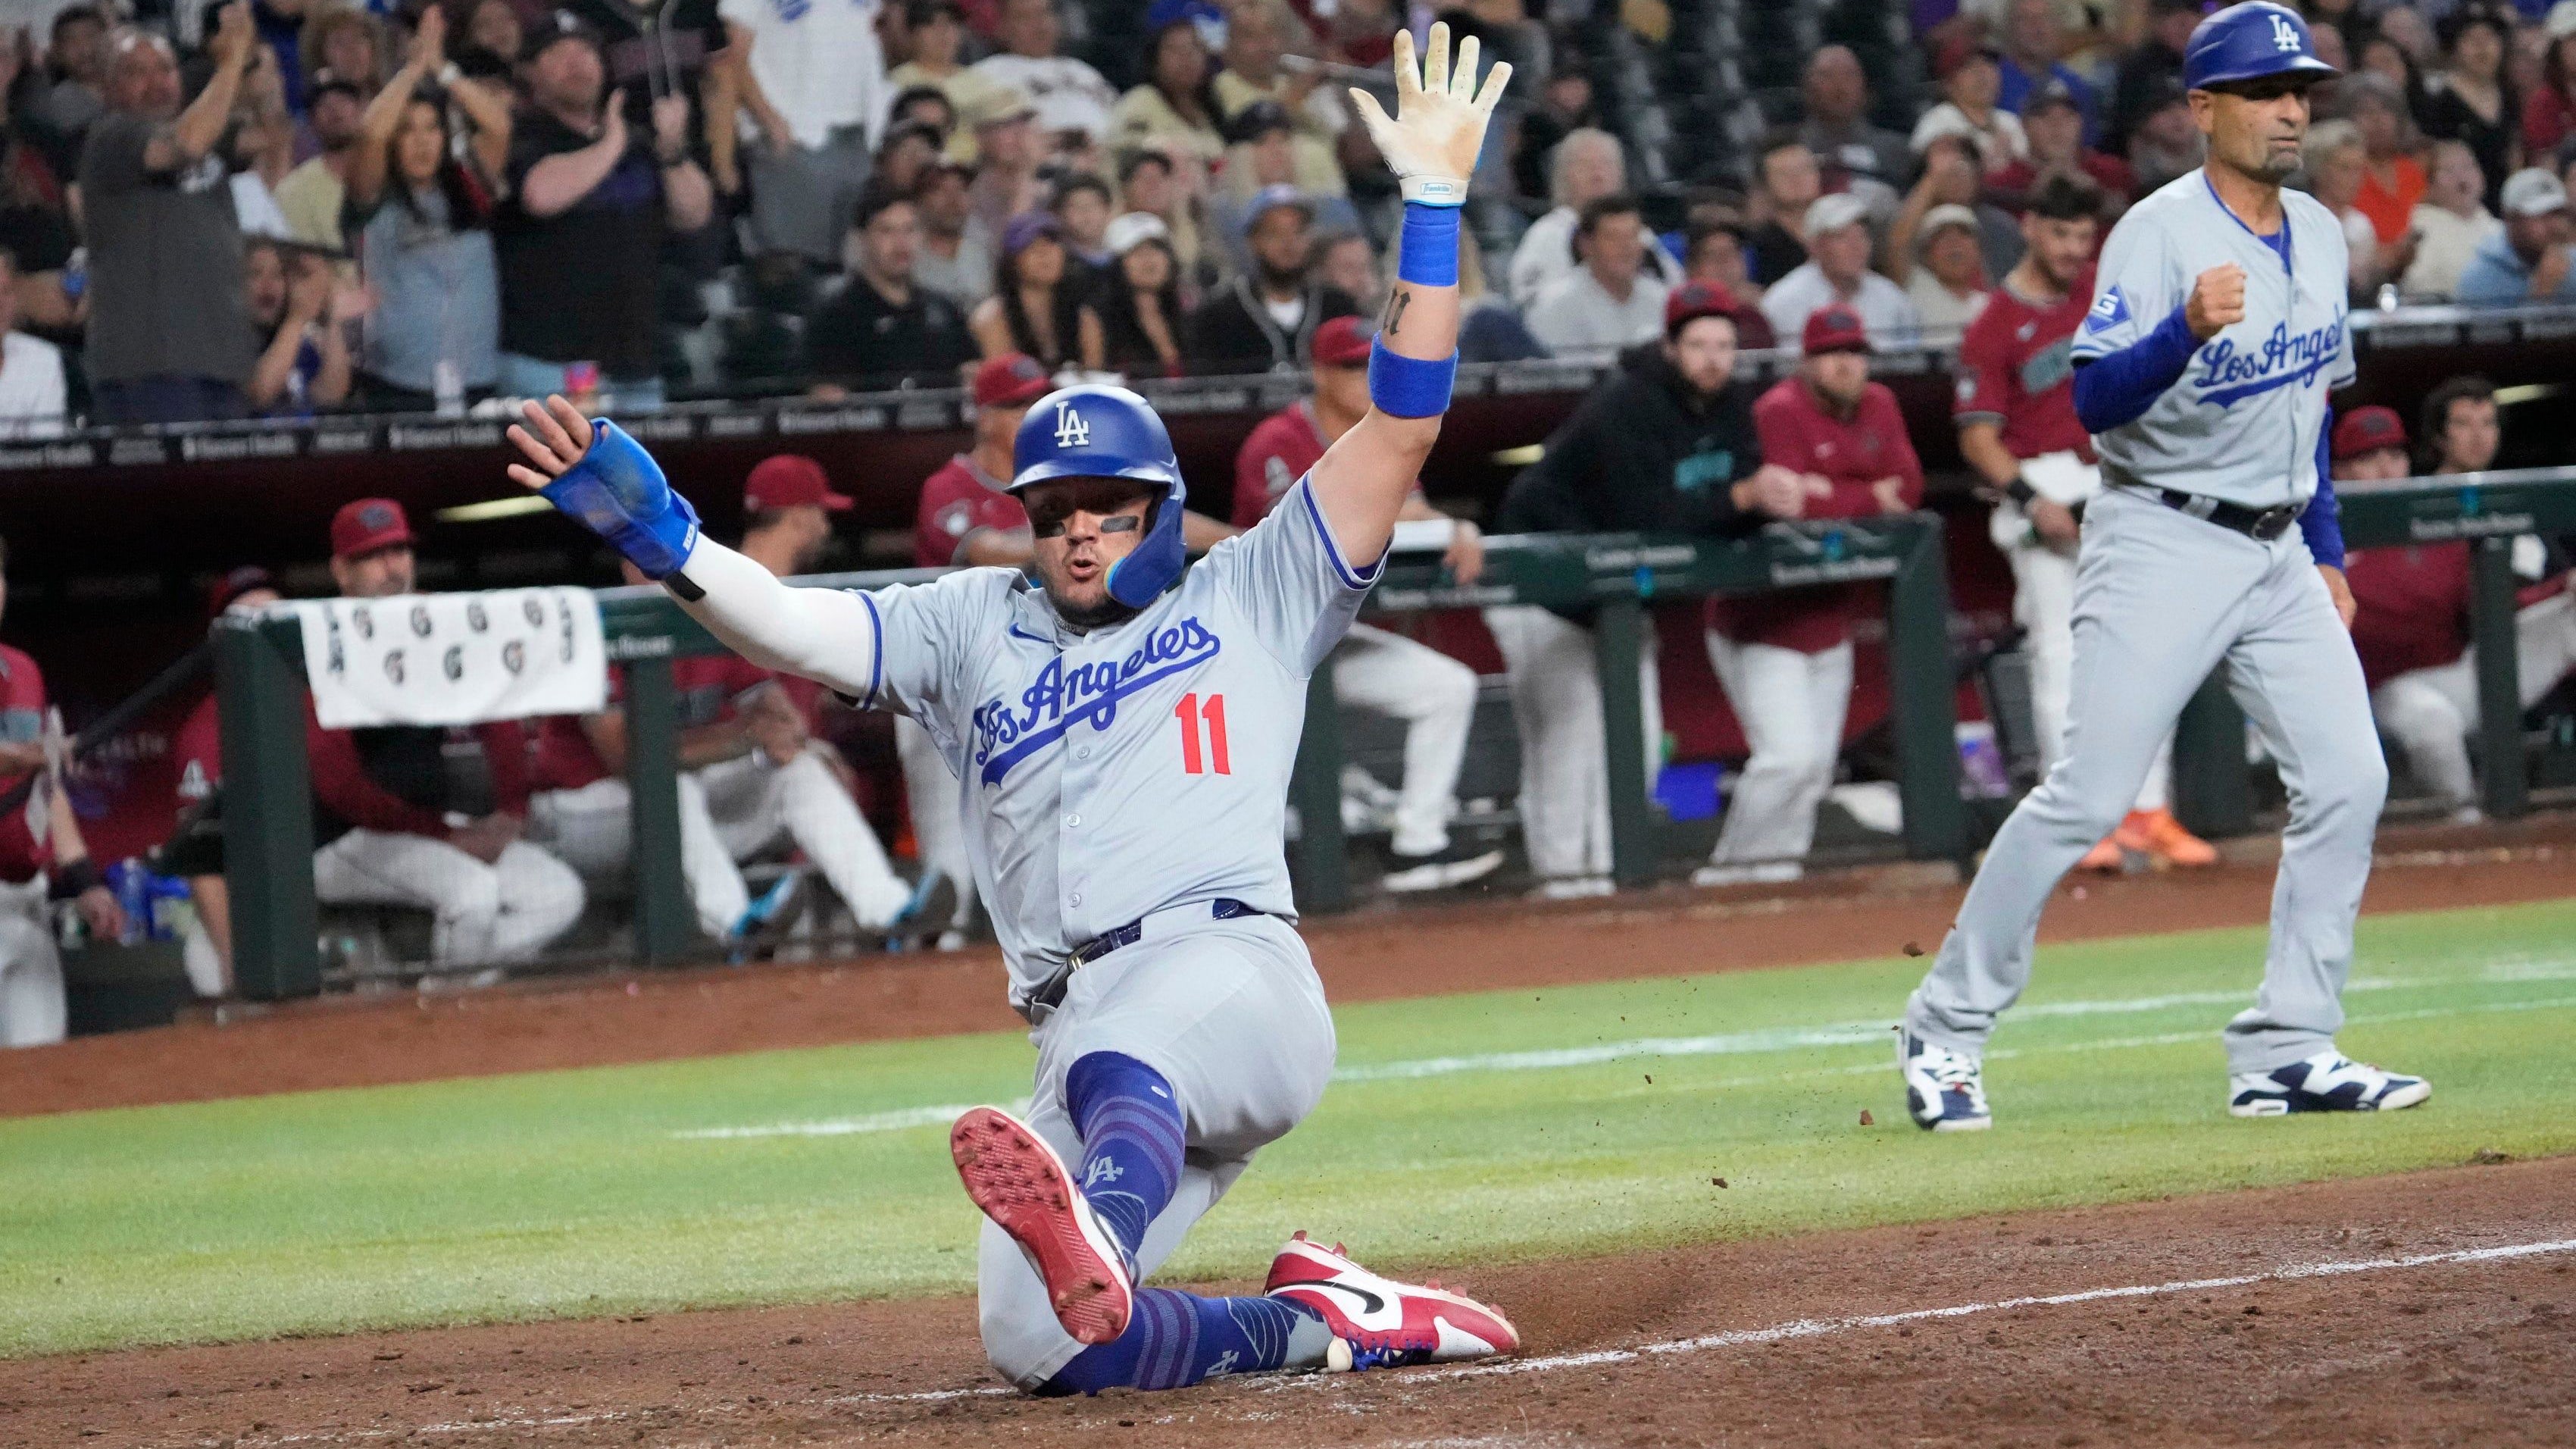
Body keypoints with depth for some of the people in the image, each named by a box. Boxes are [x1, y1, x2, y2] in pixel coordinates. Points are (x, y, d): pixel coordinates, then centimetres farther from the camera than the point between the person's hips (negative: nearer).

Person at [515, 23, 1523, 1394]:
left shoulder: (1246, 602, 20)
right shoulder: (973, 627, 27)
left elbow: (1400, 427, 13)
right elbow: (784, 622, 14)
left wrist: (1433, 201, 6)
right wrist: (650, 524, -4)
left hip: (1230, 964, -5)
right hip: (1085, 1044, 5)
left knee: (1126, 1065, -42)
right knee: (1033, 1347, -15)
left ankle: (1095, 1245, -74)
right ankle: (1336, 1321, 1)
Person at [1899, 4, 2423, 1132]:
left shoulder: (2318, 234, 10)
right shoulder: (2158, 233, -13)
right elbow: (2095, 402, -22)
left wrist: (2325, 552, 19)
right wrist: (2187, 332, -38)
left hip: (2277, 553, 7)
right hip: (2163, 542, -7)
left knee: (2347, 779, -5)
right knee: (2087, 795, -10)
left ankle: (2285, 1051, 1)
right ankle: (1944, 1031, 2)